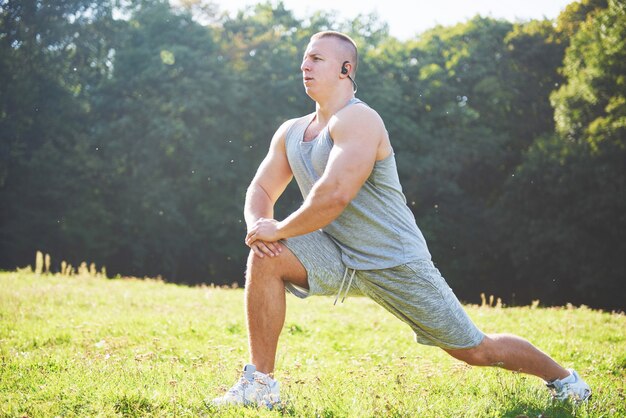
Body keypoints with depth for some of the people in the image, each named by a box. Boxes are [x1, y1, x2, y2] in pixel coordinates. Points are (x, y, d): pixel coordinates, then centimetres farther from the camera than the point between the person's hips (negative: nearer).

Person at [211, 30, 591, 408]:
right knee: (267, 258, -19)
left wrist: (278, 230, -22)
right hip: (337, 258, 6)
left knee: (477, 351, 2)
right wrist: (258, 225, -12)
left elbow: (335, 196, -32)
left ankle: (562, 377, 30)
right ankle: (260, 384, -11)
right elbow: (262, 189, 11)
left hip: (396, 265, -6)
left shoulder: (357, 120, -20)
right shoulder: (291, 132, 6)